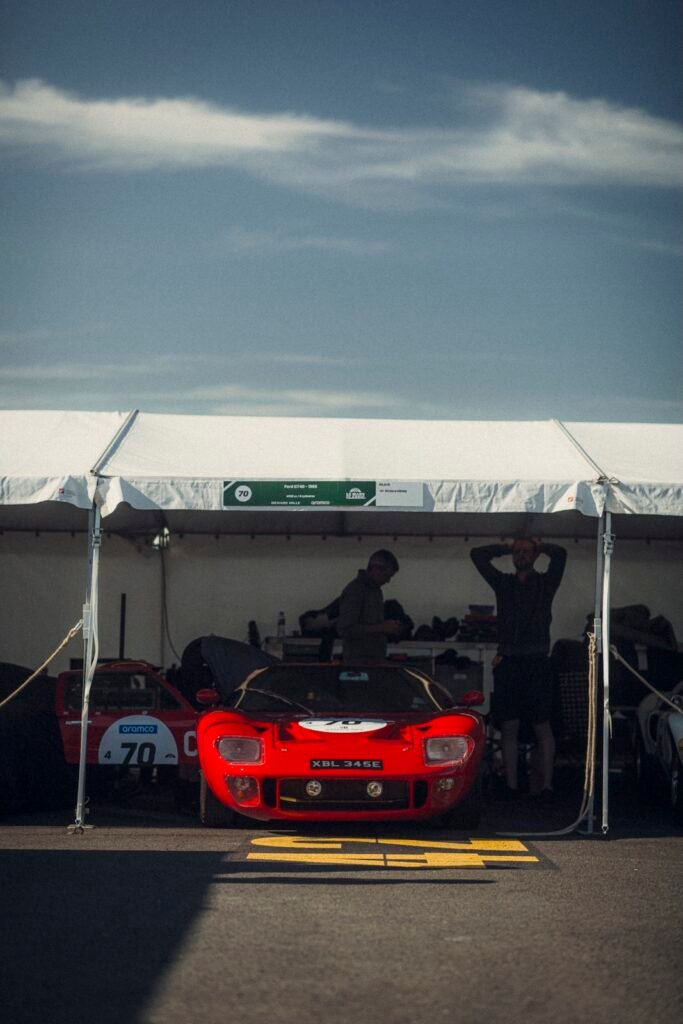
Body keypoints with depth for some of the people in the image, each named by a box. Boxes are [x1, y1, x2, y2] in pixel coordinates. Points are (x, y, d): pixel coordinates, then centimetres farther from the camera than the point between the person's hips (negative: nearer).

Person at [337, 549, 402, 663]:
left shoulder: (376, 590, 17)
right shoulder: (354, 591, -12)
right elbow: (345, 629, -19)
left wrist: (391, 628, 5)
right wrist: (381, 628, -18)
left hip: (377, 659, 8)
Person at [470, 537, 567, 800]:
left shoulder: (545, 583, 7)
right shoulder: (503, 583, 15)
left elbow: (559, 555, -9)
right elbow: (478, 555, 12)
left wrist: (541, 547, 10)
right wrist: (506, 548, 18)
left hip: (537, 663, -3)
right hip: (508, 664, 3)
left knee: (542, 727, -3)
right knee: (508, 728, 3)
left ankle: (546, 785, -3)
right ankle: (510, 786, 6)